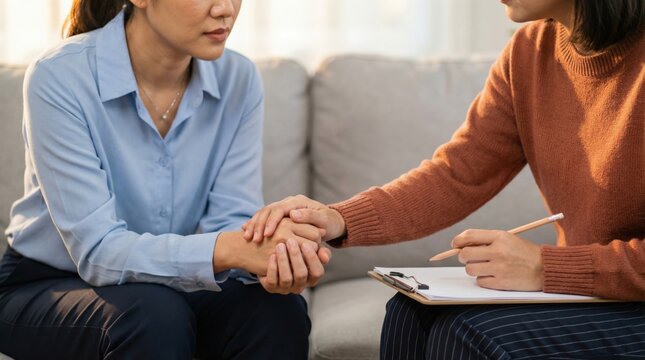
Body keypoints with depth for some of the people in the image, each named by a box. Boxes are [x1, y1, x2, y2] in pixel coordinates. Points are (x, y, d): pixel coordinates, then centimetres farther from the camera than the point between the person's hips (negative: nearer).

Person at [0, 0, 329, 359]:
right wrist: (228, 250, -42)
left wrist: (273, 257, -36)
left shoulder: (239, 79, -8)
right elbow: (97, 251, -27)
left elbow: (232, 219, -12)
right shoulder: (59, 78, -22)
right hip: (46, 289, -3)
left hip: (170, 286, 4)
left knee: (277, 310, -25)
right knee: (155, 316, -33)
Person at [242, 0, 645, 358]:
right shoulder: (532, 49, 2)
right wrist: (340, 220, -14)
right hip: (580, 294, 7)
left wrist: (544, 268, -24)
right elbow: (456, 177, 1)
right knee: (415, 314, -6)